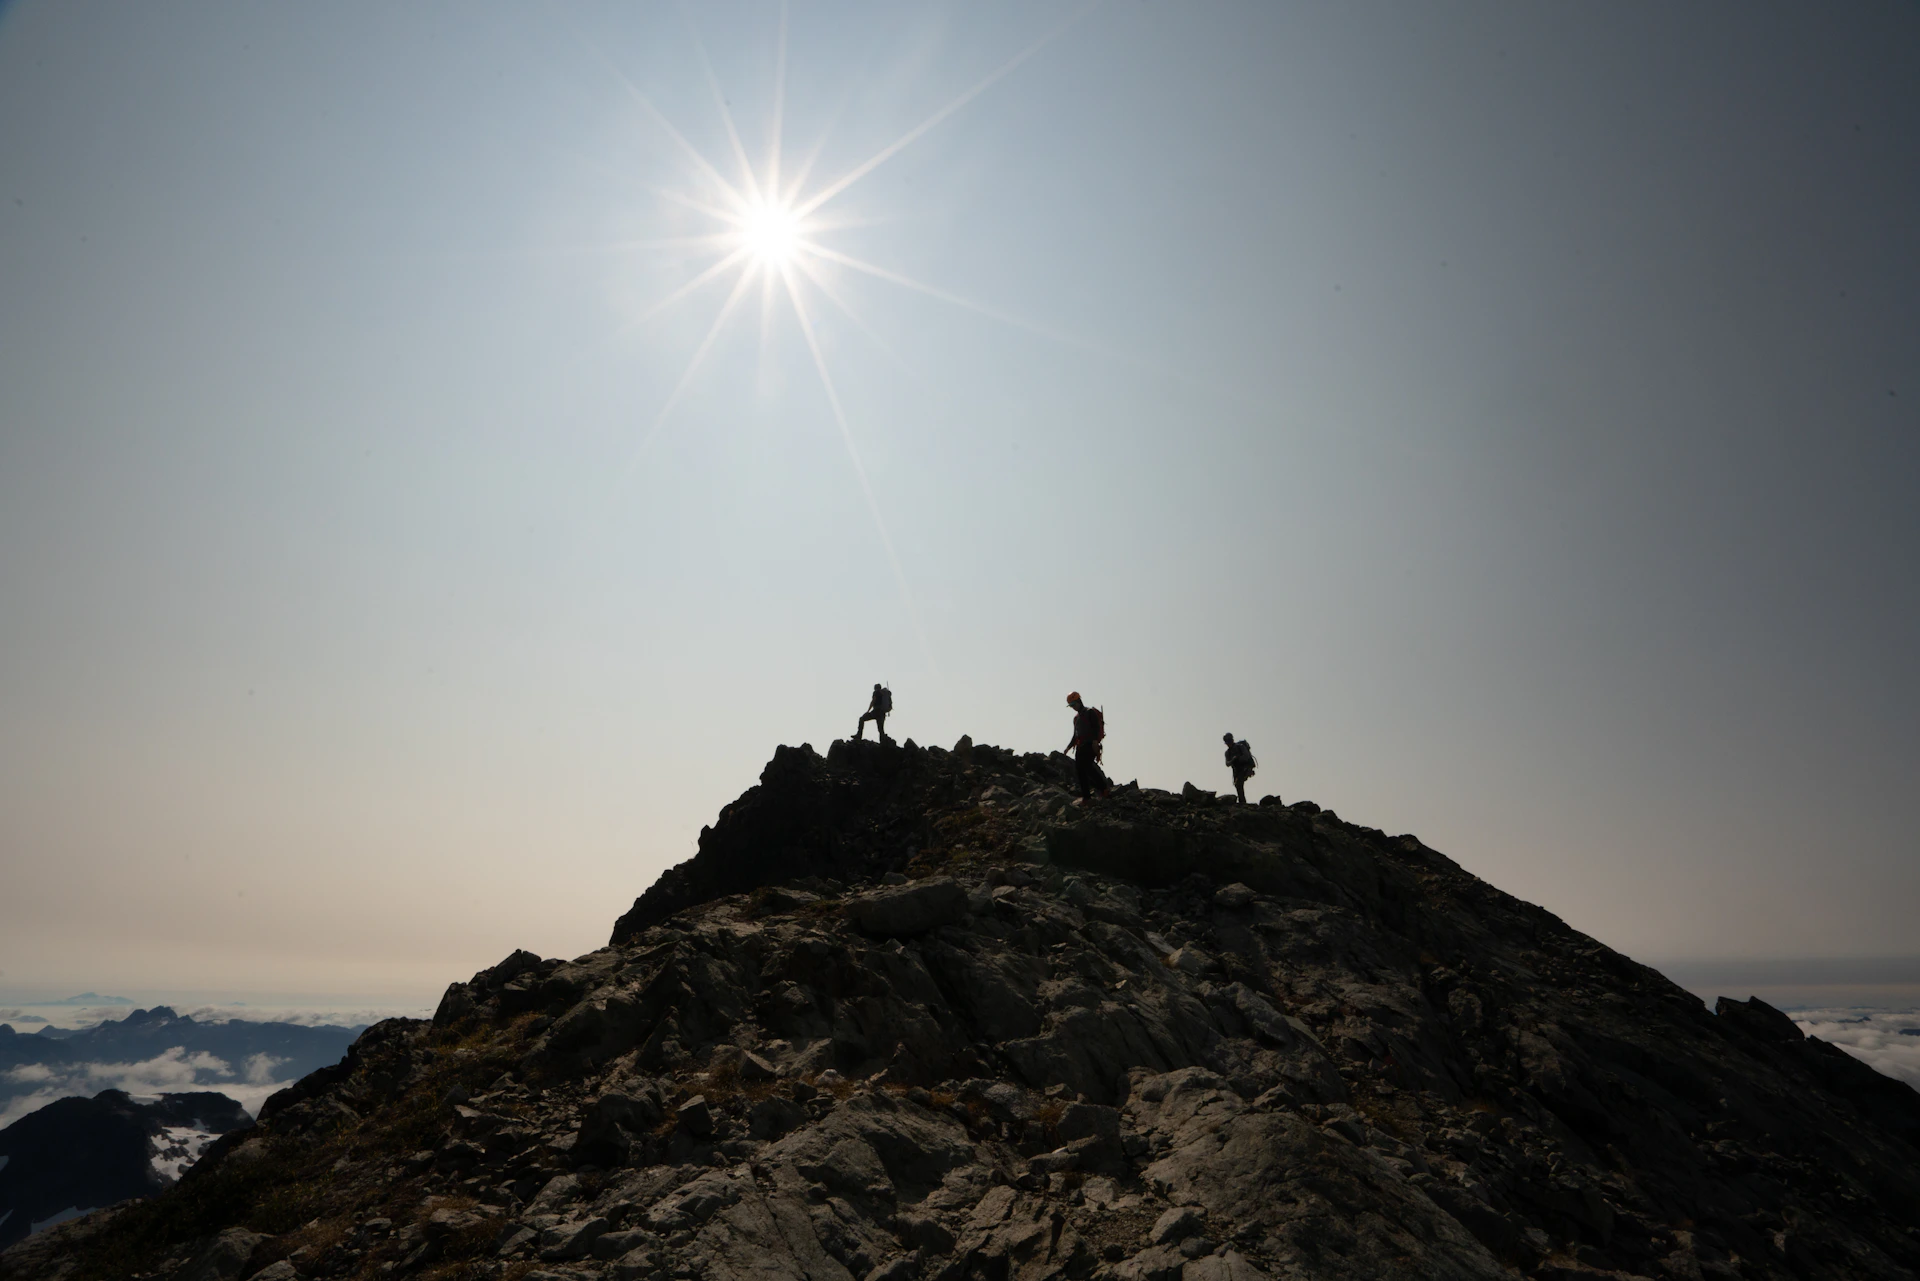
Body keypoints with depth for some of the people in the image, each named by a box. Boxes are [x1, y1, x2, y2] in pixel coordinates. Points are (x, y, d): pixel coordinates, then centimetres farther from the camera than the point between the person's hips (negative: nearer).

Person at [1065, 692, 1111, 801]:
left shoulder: (1090, 712, -1)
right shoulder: (1076, 717, 24)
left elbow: (1096, 727, -13)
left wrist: (1095, 740, -25)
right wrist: (1068, 747, 24)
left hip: (1091, 745, -8)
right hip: (1081, 746, 8)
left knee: (1087, 765, -22)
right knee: (1079, 769, -2)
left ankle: (1105, 787, -13)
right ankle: (1085, 795, 0)